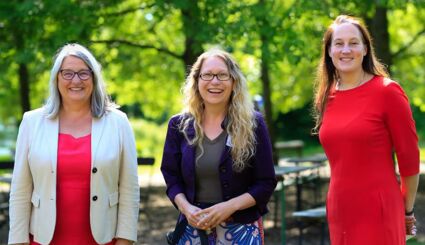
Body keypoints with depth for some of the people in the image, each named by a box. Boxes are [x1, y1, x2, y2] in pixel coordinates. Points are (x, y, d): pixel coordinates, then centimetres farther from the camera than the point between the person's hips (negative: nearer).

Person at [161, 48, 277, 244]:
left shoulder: (252, 124, -3)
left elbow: (266, 183, -4)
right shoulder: (179, 125, 4)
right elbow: (172, 178, 7)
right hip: (193, 228, 2)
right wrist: (186, 207, -12)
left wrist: (230, 206, -17)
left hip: (241, 229, -2)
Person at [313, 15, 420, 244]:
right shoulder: (327, 98, 8)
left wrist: (408, 211, 3)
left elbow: (409, 157, -4)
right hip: (339, 211, 5)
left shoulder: (387, 91, -9)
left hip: (378, 213, -5)